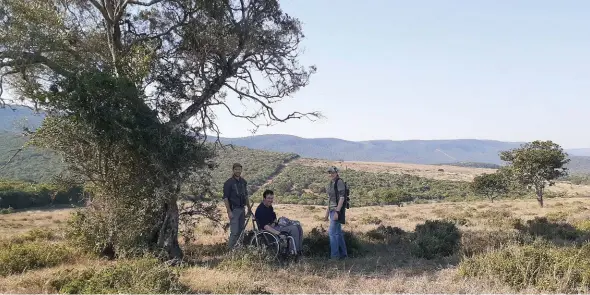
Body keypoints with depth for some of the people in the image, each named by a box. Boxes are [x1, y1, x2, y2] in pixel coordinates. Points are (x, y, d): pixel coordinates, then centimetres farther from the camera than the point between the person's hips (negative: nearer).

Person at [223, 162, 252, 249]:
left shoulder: (244, 182, 10)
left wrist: (249, 208, 16)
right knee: (234, 232, -10)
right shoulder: (229, 182, -9)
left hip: (242, 209, 6)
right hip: (234, 210, -6)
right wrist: (229, 211, -17)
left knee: (241, 230, 9)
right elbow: (225, 198, -11)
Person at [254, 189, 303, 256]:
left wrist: (274, 222, -3)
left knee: (298, 225, -1)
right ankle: (293, 251, -19)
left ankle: (299, 249, -1)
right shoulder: (260, 210, -20)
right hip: (268, 230, -10)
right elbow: (265, 226, -28)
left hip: (273, 225, 10)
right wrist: (279, 233, -33)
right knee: (293, 228, -23)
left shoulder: (269, 207, 11)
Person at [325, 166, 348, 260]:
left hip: (337, 210, -9)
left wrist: (337, 212, -23)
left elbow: (342, 198, -19)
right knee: (338, 232, 13)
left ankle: (334, 255, -4)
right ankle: (343, 253, 21)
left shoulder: (340, 182, -13)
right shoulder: (331, 183, 14)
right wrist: (327, 212, 19)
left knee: (332, 232, -9)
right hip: (332, 210, 9)